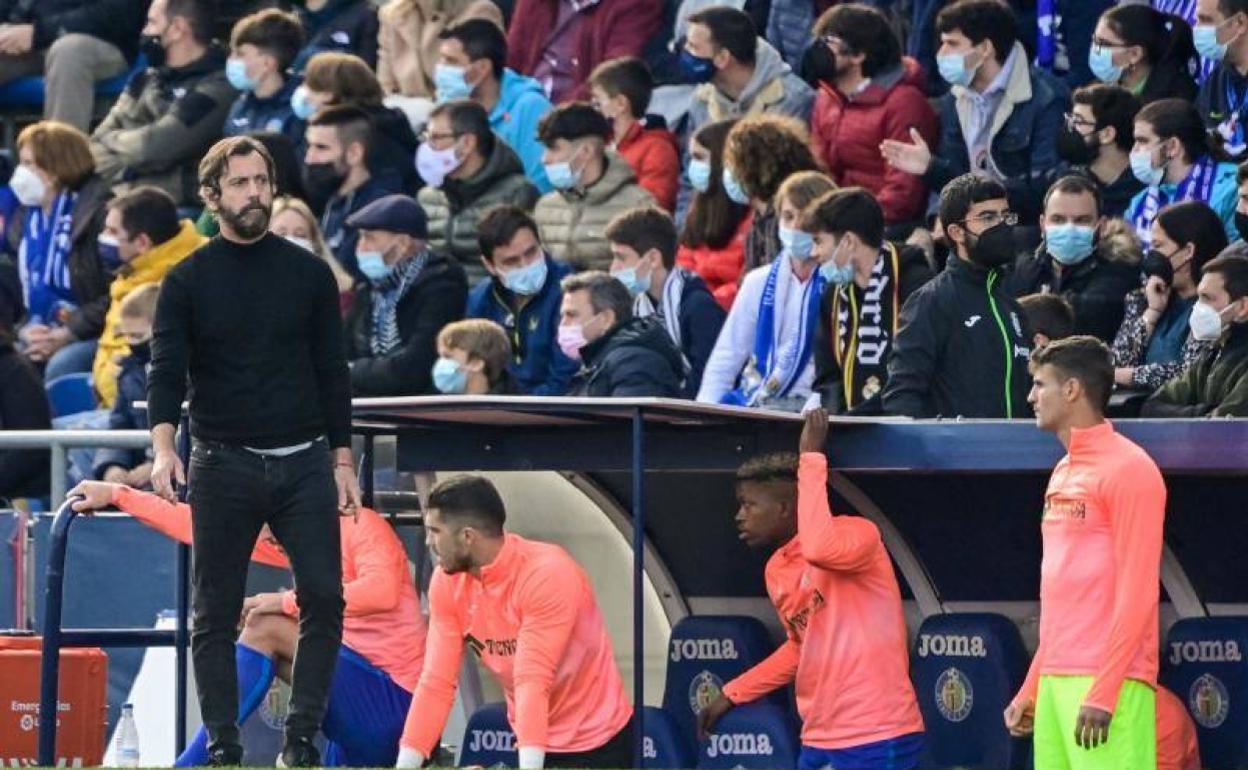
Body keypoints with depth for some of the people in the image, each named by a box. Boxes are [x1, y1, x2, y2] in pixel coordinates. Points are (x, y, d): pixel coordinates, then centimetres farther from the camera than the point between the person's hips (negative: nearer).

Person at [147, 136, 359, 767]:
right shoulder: (188, 281, 1)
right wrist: (163, 448, -24)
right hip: (224, 466, -1)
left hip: (303, 462, 1)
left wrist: (342, 461, 6)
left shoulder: (308, 273, 7)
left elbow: (332, 372, 10)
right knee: (216, 613, 2)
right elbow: (166, 370, -8)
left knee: (324, 597, -9)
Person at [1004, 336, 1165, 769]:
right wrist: (1032, 689, 22)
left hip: (1106, 681, -9)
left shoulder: (1127, 469, -8)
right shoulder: (1064, 473, 20)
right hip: (1056, 680, 9)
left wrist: (1103, 694, -19)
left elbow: (1136, 594, -14)